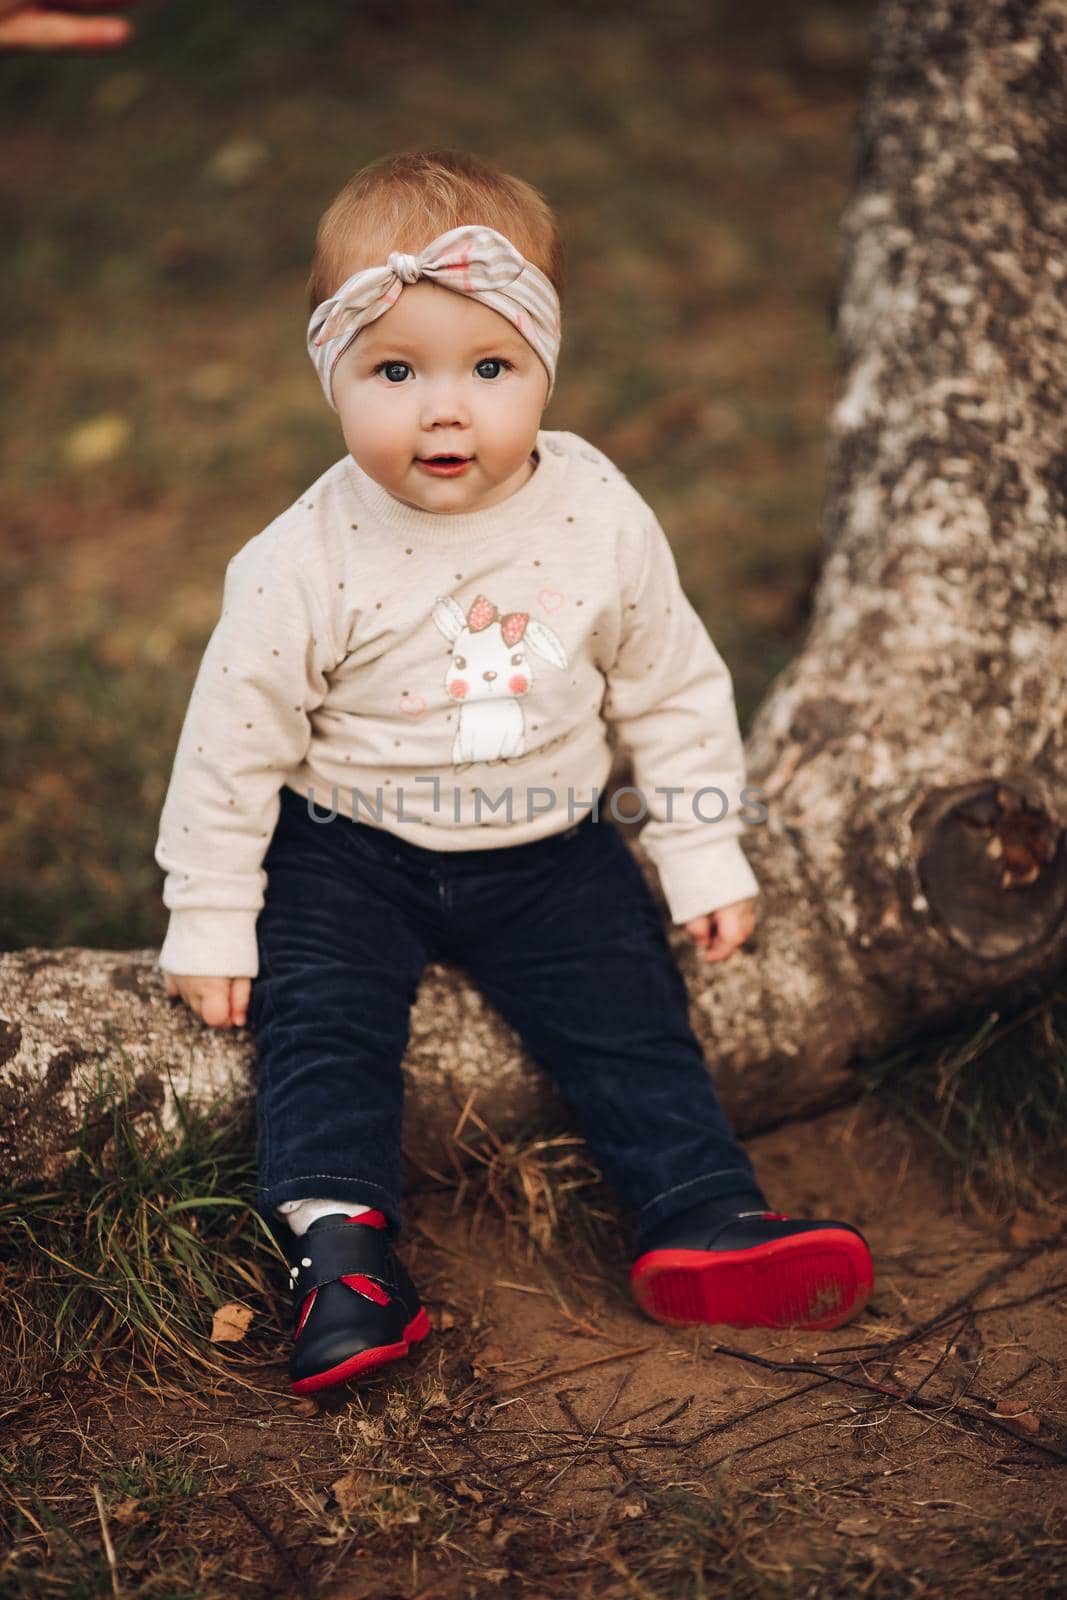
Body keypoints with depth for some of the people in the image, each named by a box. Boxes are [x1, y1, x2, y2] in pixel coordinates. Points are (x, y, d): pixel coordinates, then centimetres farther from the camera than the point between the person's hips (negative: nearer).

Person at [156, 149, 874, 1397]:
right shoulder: (309, 563, -18)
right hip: (347, 850, -1)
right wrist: (210, 919, -7)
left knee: (628, 1004, -8)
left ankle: (703, 1214, -1)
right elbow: (236, 736, -10)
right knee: (319, 1013, -18)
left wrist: (704, 857, 3)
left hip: (548, 848, 2)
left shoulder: (603, 522, -11)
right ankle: (335, 1239, -16)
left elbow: (672, 692, 2)